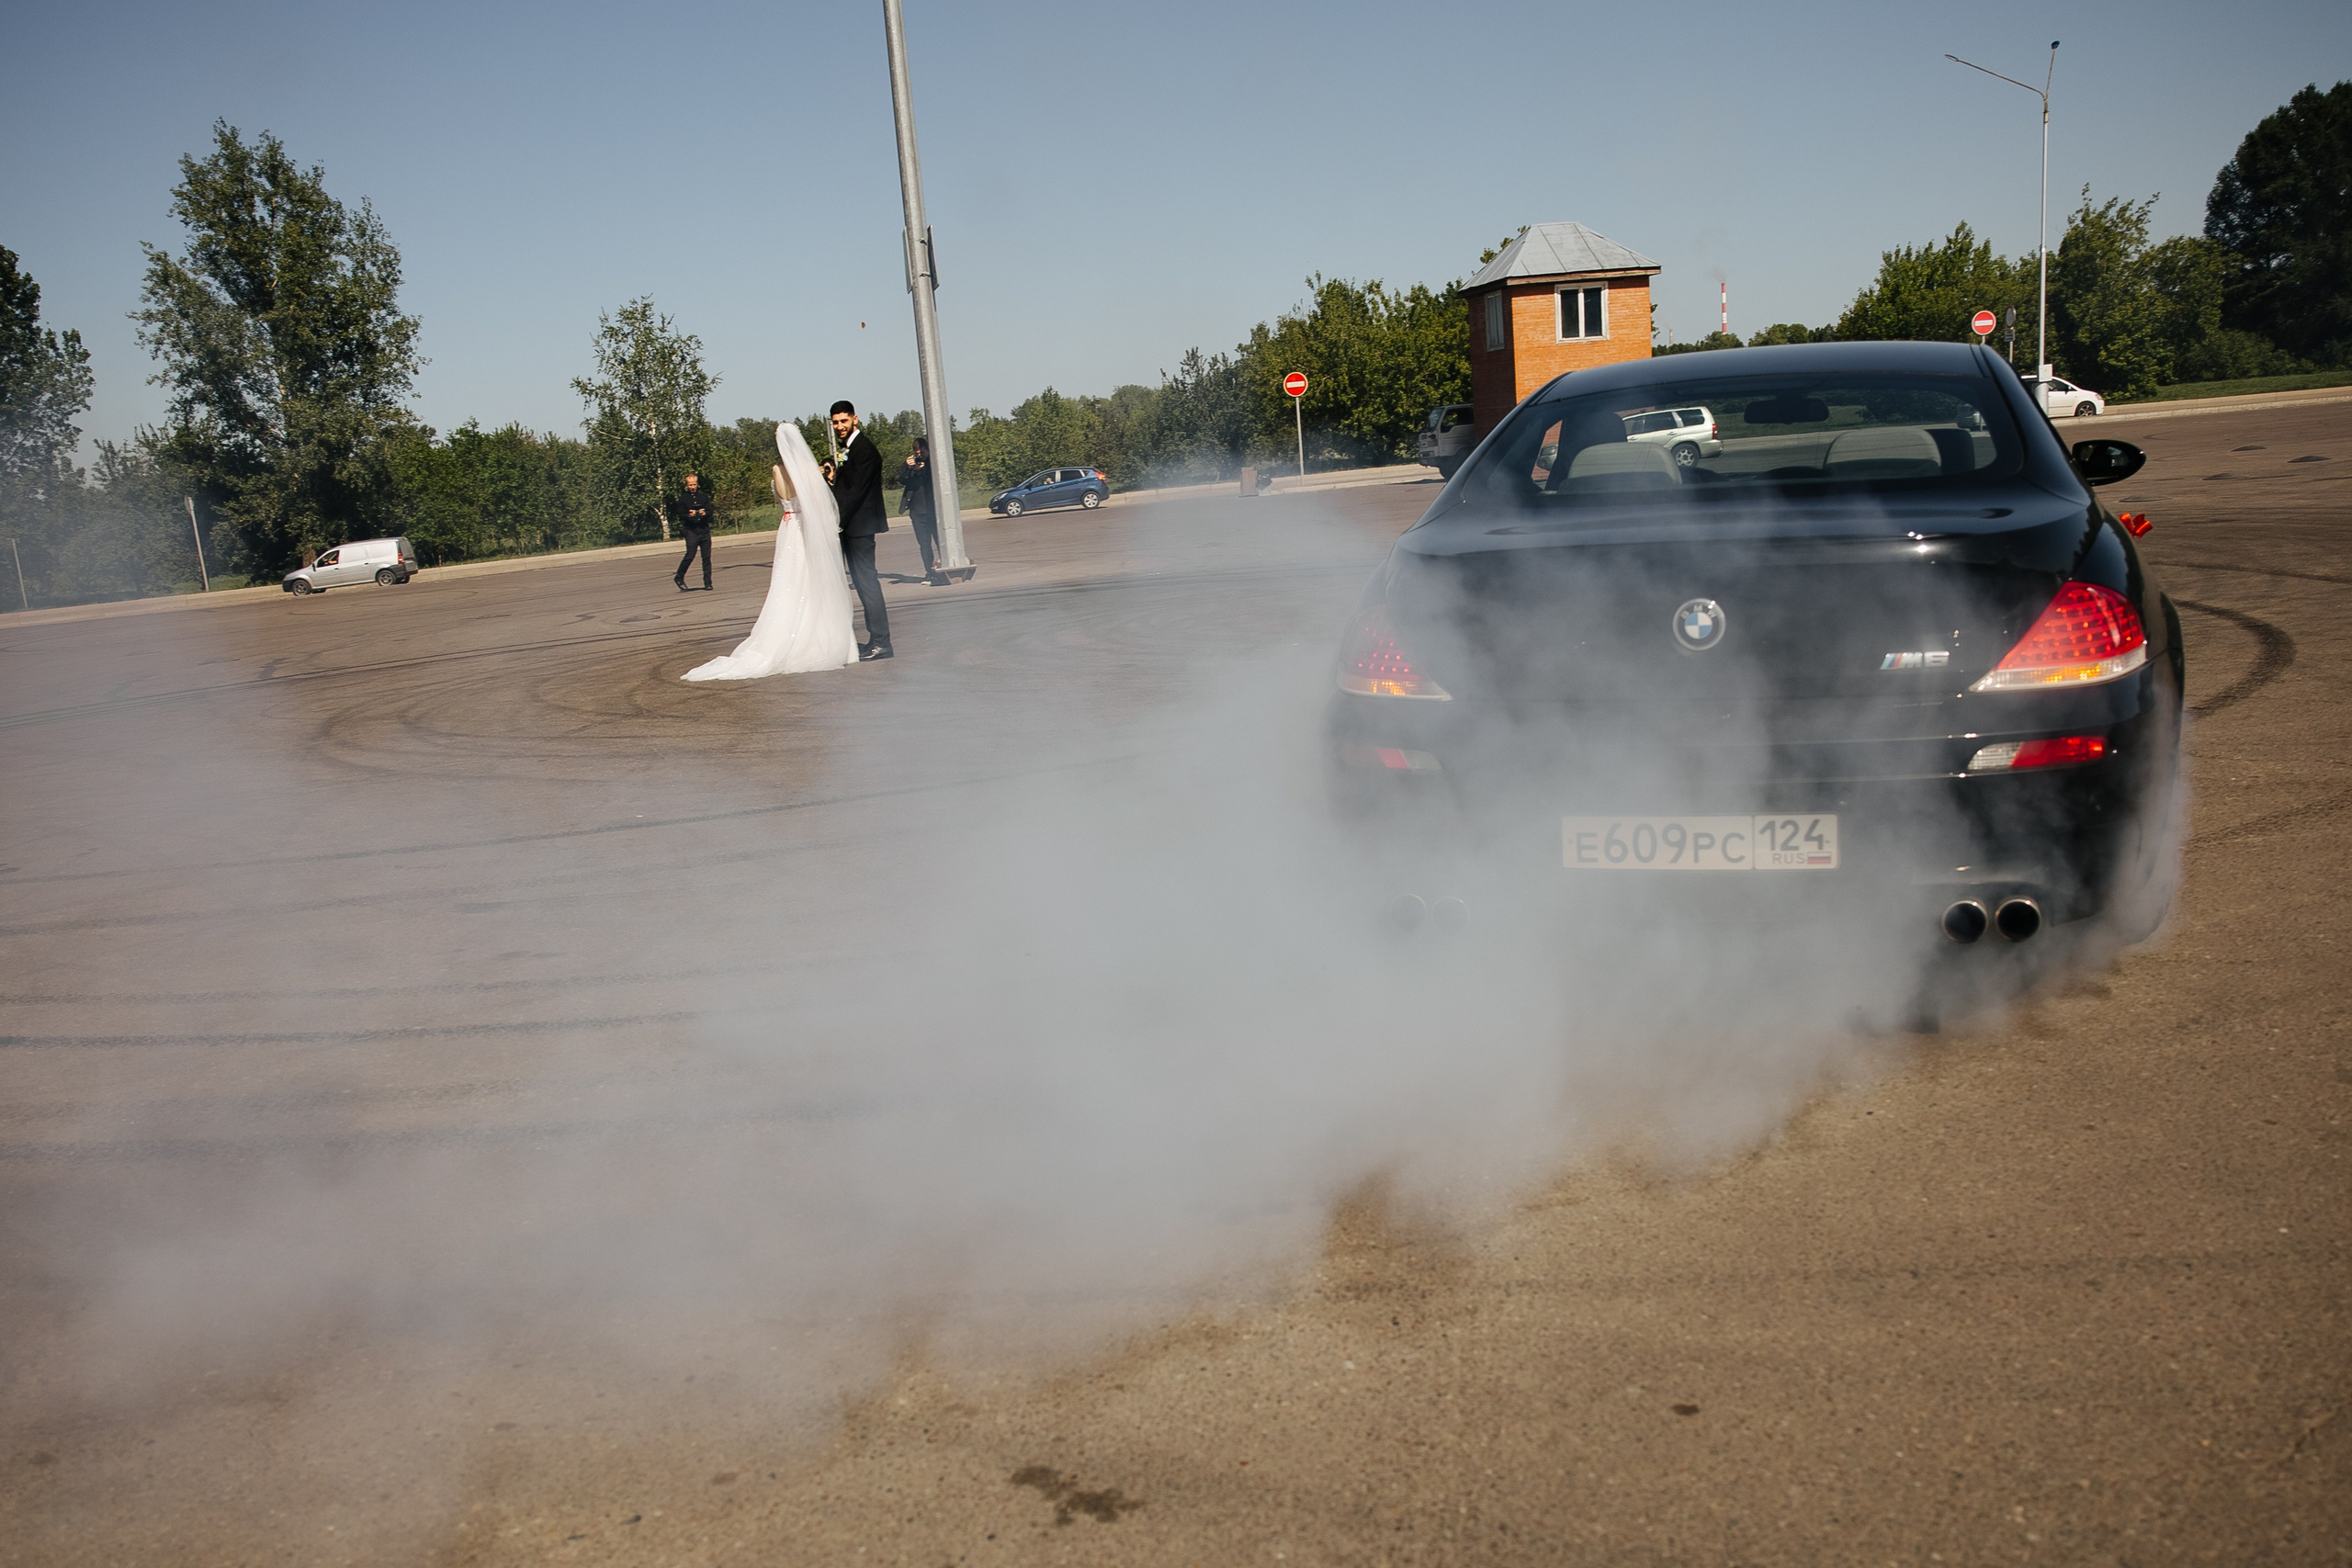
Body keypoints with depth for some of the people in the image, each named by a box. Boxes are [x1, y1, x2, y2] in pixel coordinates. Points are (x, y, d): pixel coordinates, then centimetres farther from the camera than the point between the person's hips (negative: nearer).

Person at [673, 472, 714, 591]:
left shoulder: (704, 496, 11)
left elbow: (710, 511, 6)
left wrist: (705, 513, -16)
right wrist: (689, 515, -20)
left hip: (705, 530, 3)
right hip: (691, 531, -3)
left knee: (707, 558, 0)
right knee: (690, 556, -9)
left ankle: (707, 583, 5)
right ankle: (679, 578, 9)